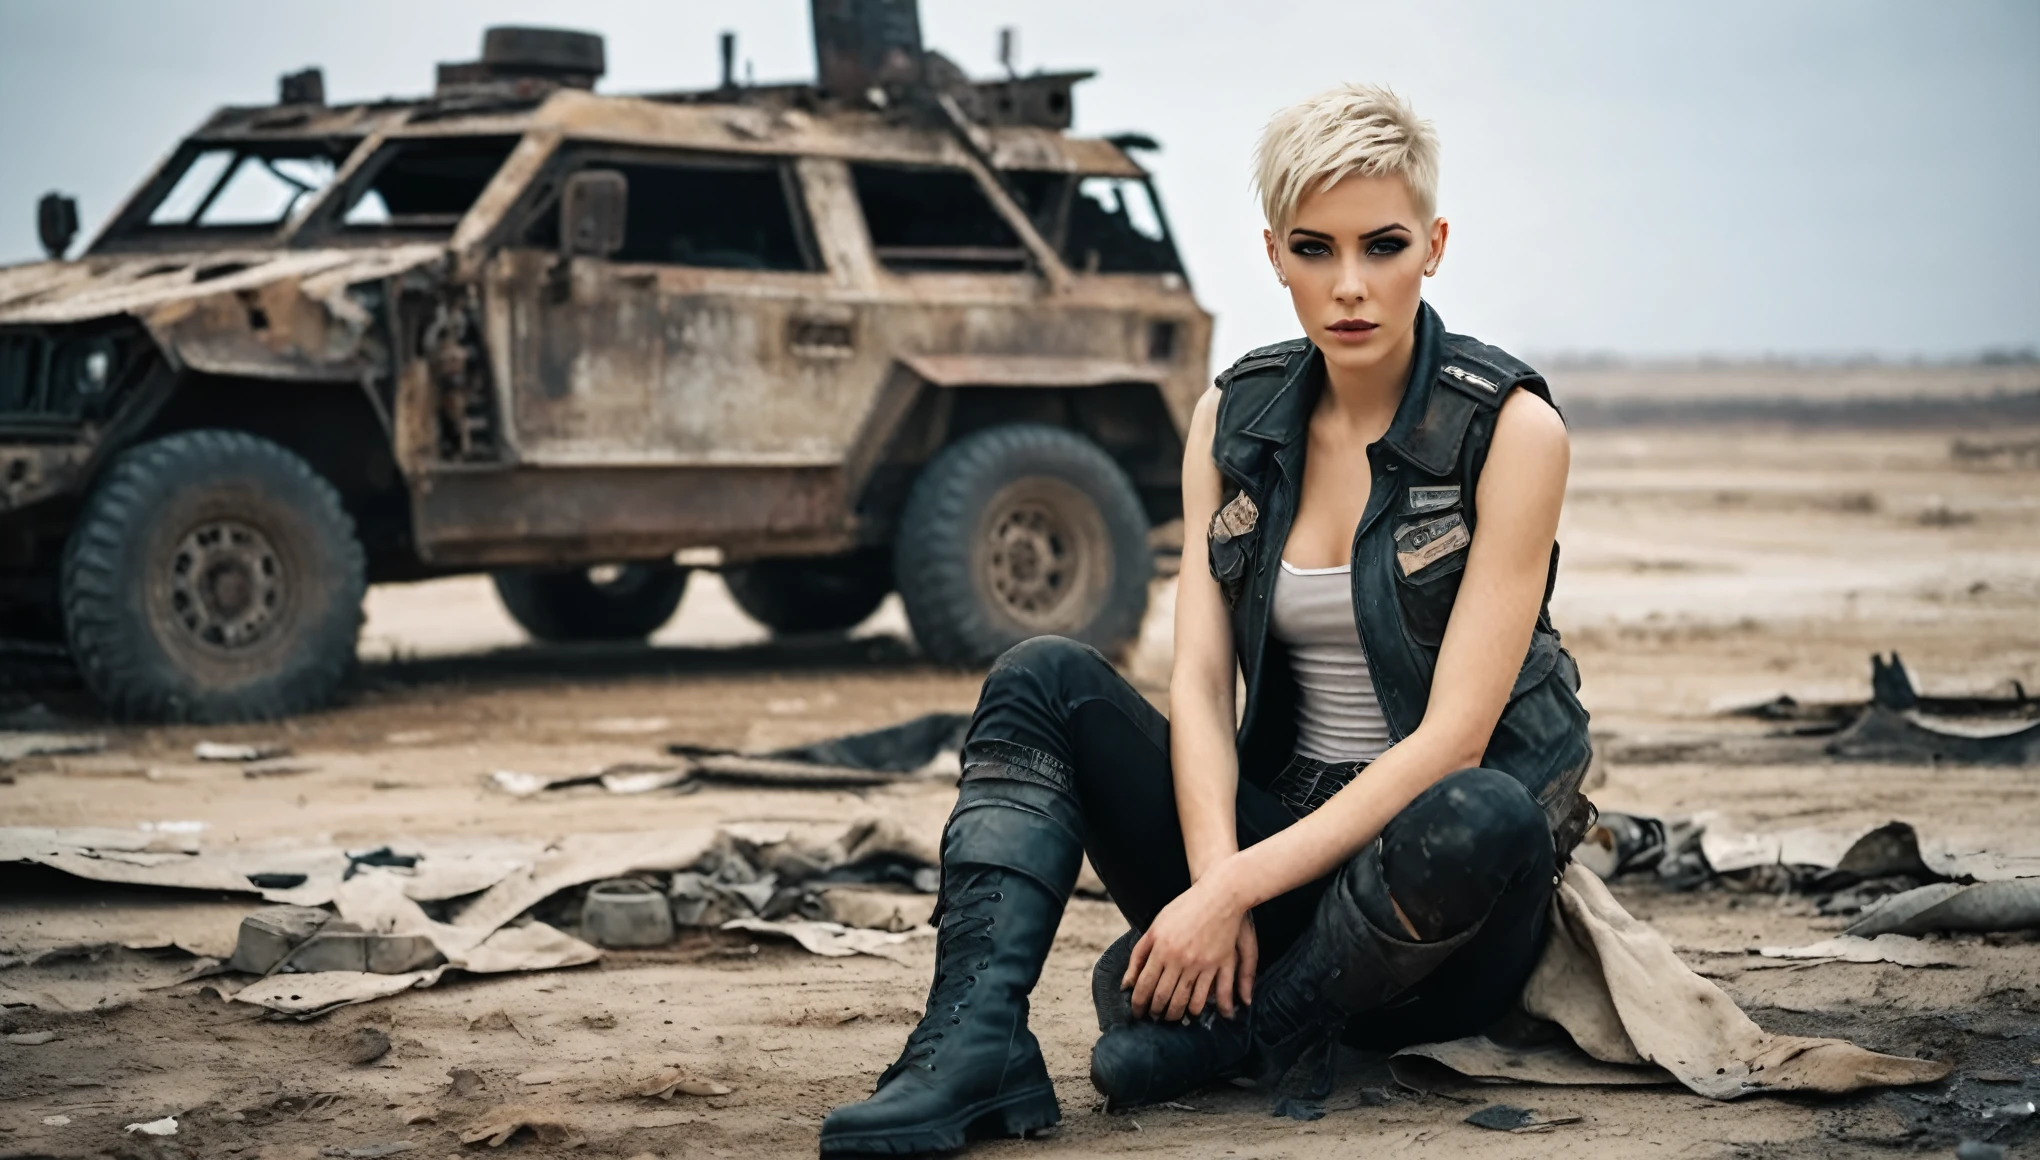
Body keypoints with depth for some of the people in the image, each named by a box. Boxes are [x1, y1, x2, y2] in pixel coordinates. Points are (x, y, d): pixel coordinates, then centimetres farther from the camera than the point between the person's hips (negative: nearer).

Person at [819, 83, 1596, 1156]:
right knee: (1042, 680, -13)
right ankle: (979, 1039, -30)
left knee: (1478, 821, -38)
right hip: (1280, 830, 4)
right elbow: (1199, 683, -4)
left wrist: (1234, 889, -24)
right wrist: (1214, 879, -23)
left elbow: (1454, 733, -18)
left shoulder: (1511, 426, -11)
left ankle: (1237, 1027, -15)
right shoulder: (1235, 418, 4)